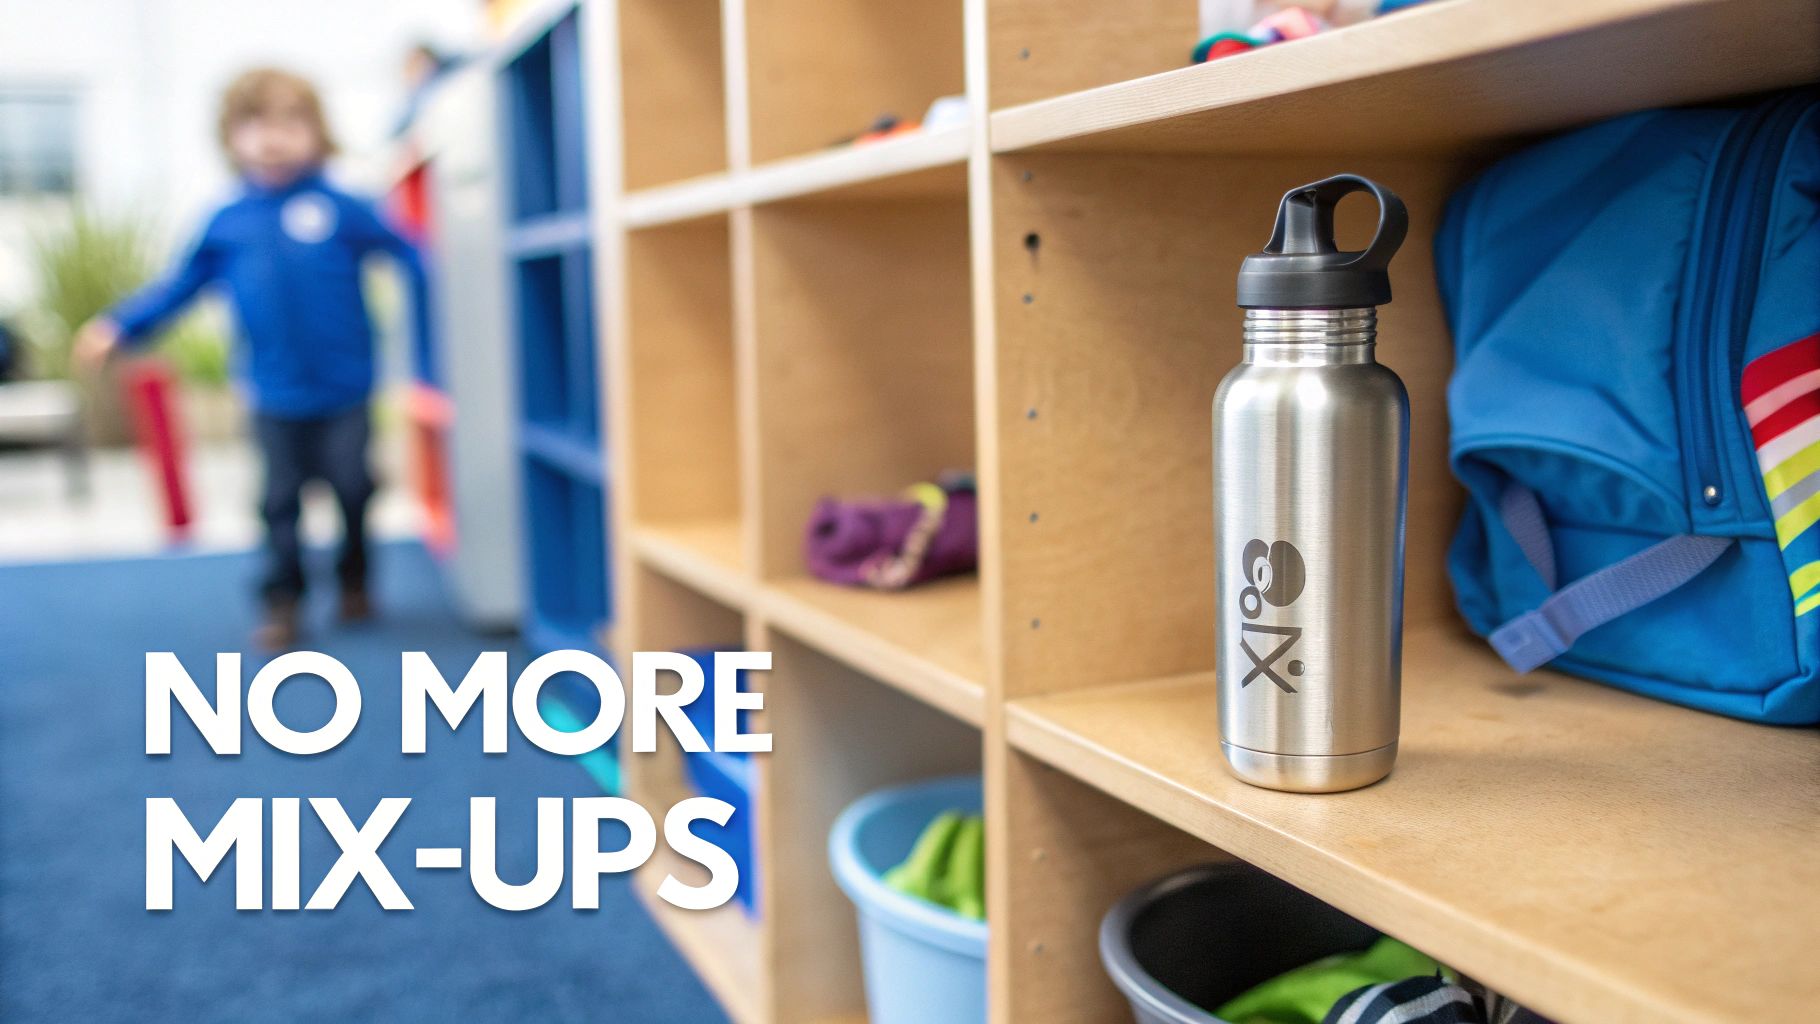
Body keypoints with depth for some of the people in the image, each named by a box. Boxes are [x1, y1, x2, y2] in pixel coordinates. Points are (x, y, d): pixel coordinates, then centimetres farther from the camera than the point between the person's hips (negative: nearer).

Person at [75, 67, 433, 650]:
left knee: (354, 491, 7)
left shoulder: (340, 209, -4)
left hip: (345, 389, -2)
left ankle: (355, 582, 31)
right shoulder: (228, 224, 4)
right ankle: (282, 604, 20)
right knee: (281, 501, 8)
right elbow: (181, 285, 10)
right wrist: (117, 327, 2)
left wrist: (430, 334, -3)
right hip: (275, 398, 2)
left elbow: (407, 261, 0)